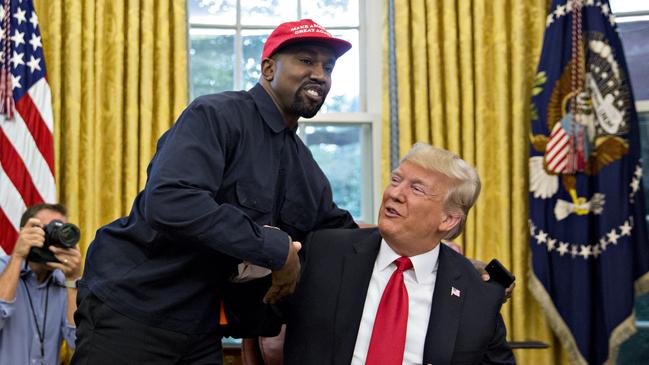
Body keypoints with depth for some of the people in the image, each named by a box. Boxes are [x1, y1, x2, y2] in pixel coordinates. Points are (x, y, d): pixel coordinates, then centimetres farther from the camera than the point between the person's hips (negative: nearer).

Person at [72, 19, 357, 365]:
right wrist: (276, 248, -24)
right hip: (130, 308, -7)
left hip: (202, 329, 7)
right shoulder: (216, 115, -14)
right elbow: (170, 202, -29)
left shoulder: (305, 169, 10)